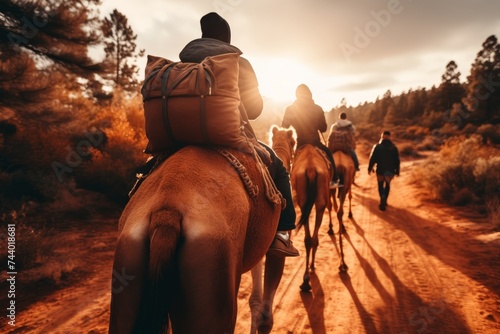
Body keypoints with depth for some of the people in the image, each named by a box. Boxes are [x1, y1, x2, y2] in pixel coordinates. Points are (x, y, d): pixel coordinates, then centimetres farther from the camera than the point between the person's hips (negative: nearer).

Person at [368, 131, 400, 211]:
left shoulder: (377, 146, -5)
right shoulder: (394, 147, 1)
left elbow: (372, 158, -6)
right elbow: (397, 160, 3)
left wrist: (369, 168, 3)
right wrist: (397, 171, 9)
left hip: (380, 170, -2)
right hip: (390, 170, 2)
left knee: (381, 185, 11)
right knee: (387, 185, 20)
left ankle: (382, 200, -10)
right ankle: (384, 201, 24)